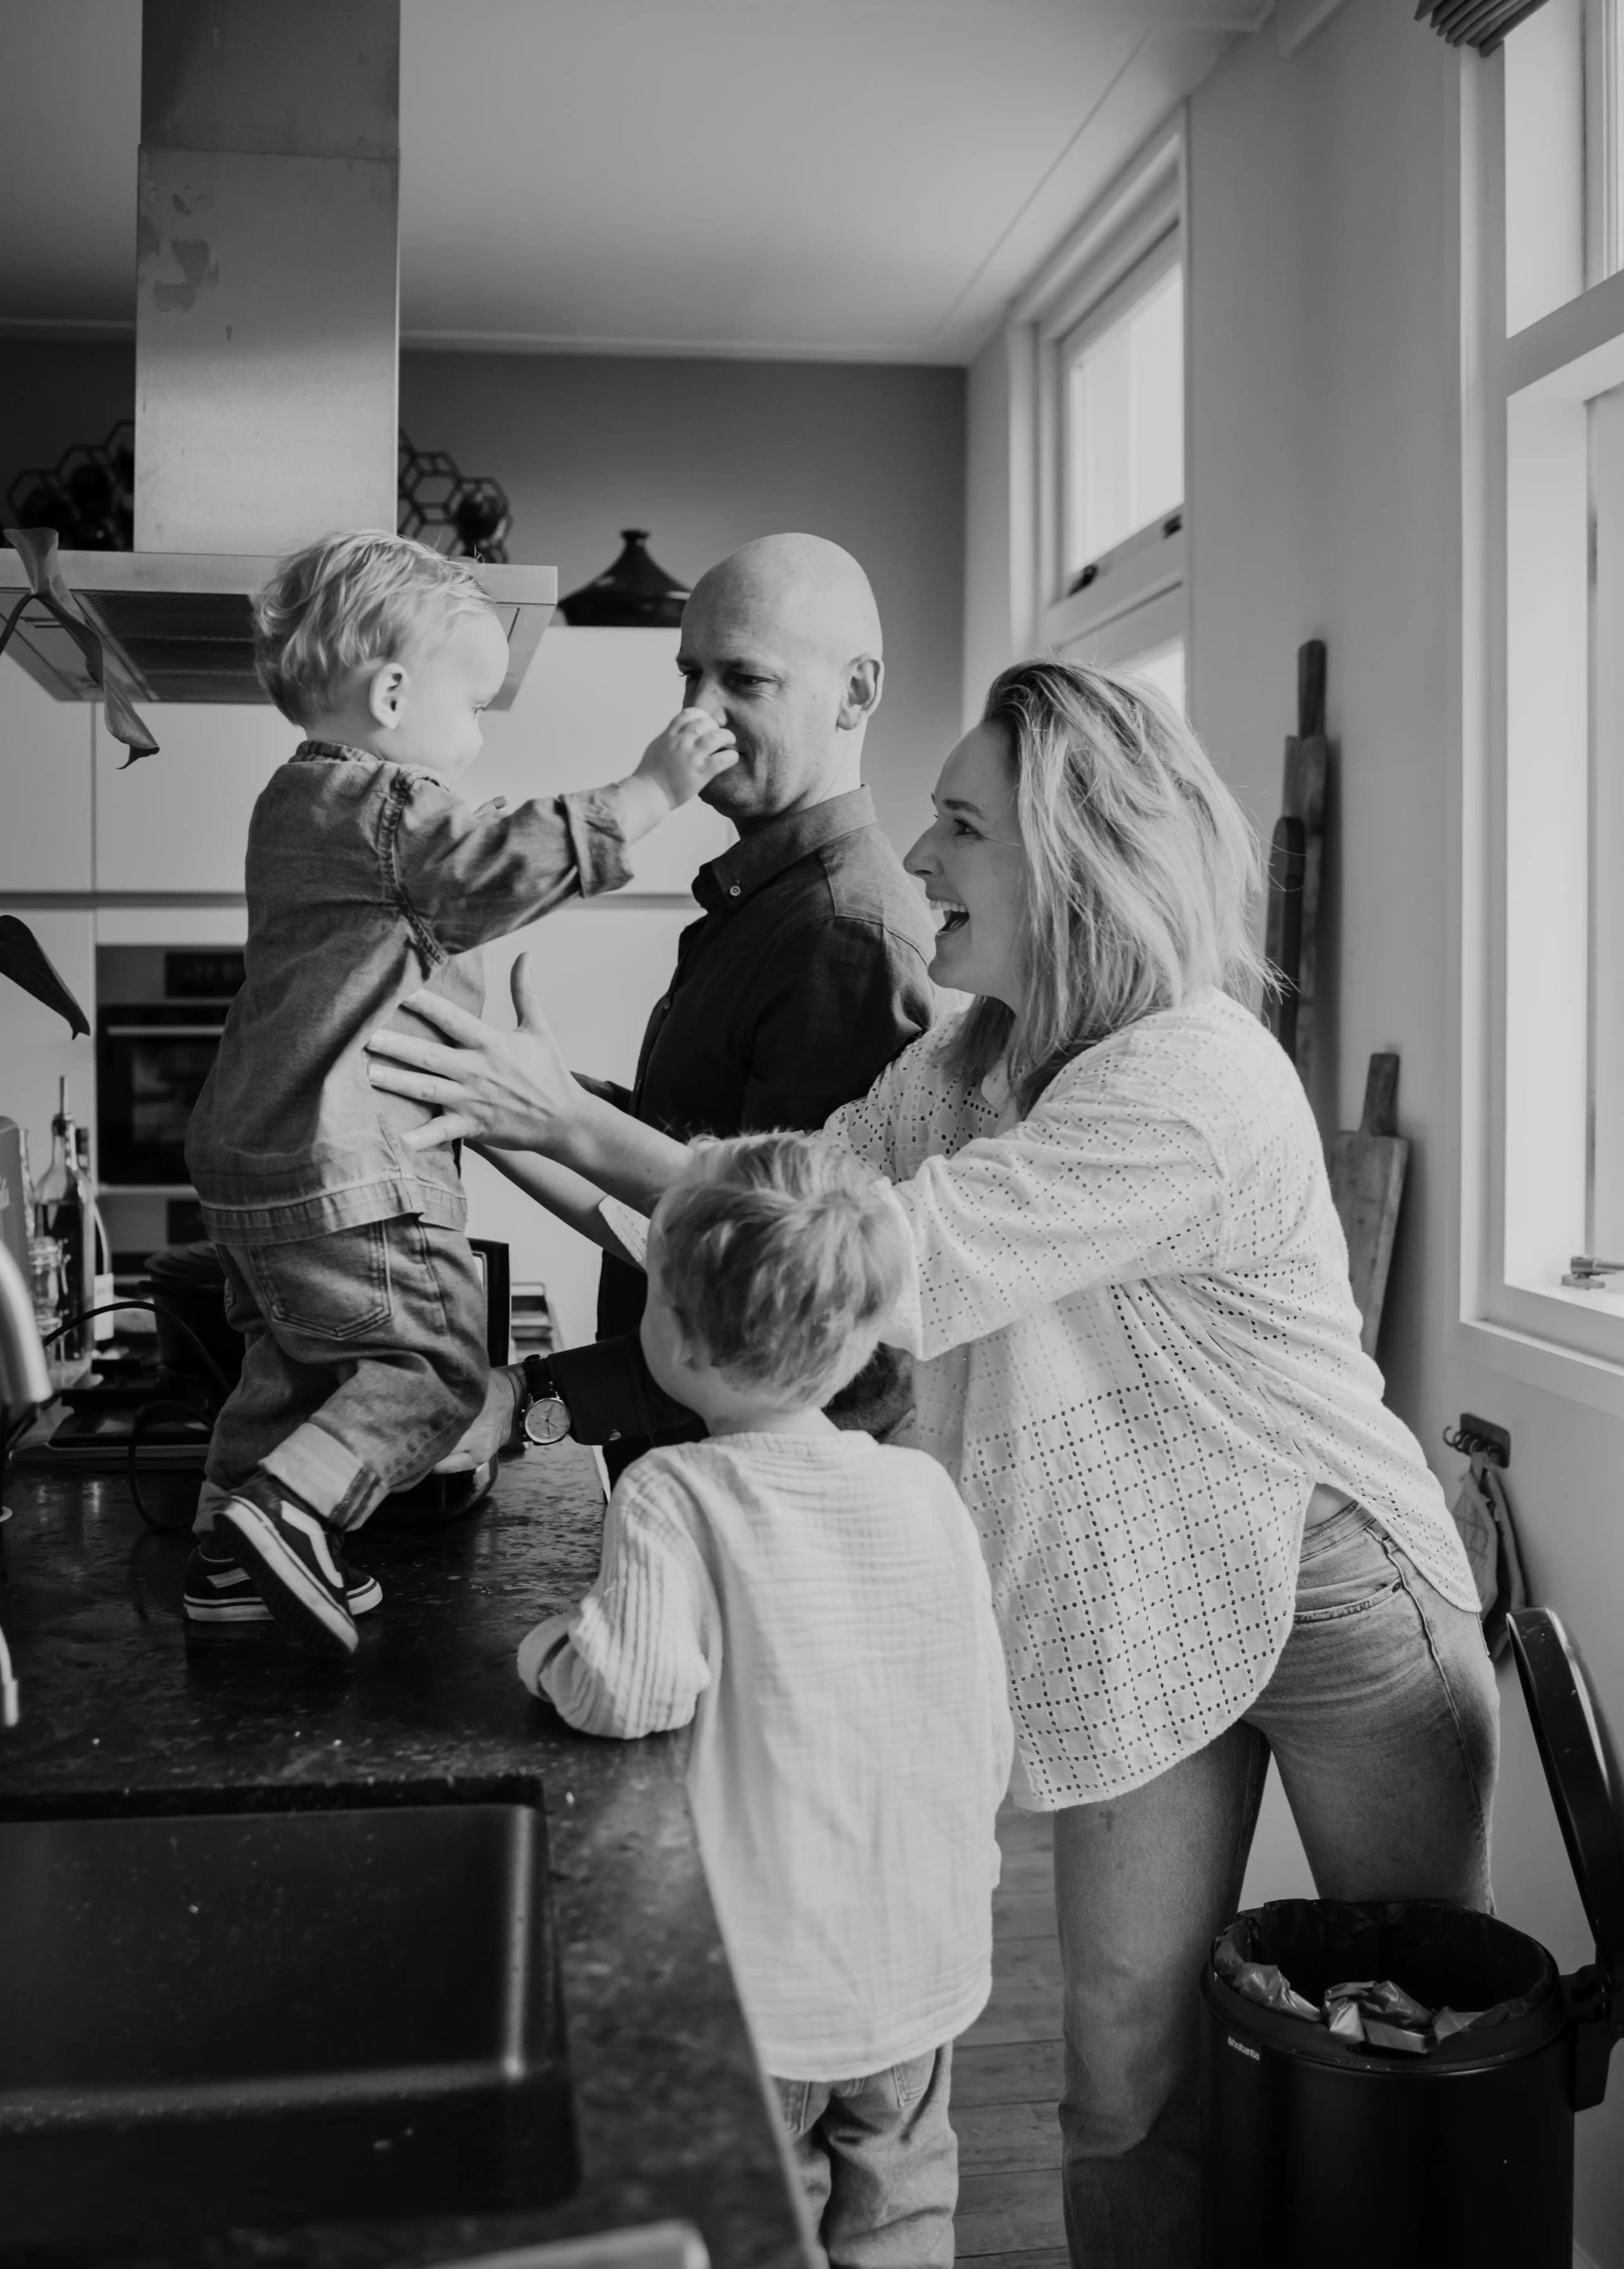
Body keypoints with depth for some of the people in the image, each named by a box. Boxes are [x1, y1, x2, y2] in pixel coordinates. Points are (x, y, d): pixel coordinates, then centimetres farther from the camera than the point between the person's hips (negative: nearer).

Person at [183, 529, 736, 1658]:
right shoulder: (378, 805, -16)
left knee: (299, 1362, 22)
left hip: (255, 1157, 11)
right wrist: (649, 790, -30)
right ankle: (287, 1510, -12)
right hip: (350, 1168, -10)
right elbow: (496, 864, -32)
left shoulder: (301, 800, 18)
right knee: (434, 1366, -1)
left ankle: (231, 1554, 28)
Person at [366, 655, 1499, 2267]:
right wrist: (514, 1129, -8)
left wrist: (582, 1124, -26)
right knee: (1124, 2066, 9)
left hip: (1335, 1596, -6)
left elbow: (889, 1269, -30)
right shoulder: (961, 1068, 1)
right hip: (1134, 1616, 6)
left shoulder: (1192, 1080, -27)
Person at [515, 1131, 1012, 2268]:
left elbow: (639, 1686, -32)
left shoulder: (673, 1495, -19)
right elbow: (989, 1726, 1)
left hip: (767, 1984, -4)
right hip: (927, 1972, 4)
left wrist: (547, 1649, -11)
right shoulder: (927, 1491, -5)